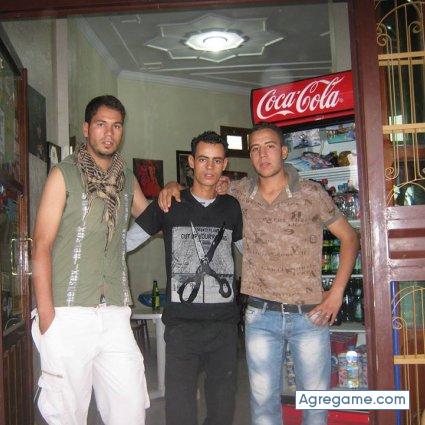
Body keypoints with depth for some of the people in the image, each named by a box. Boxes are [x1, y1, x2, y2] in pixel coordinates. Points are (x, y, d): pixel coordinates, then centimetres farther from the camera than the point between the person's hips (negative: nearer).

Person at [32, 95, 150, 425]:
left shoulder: (128, 180, 15)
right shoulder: (64, 175, 1)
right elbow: (42, 245, -4)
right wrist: (46, 315, -11)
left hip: (115, 314, 4)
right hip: (69, 314, -4)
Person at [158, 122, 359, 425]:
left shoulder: (311, 193, -4)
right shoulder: (241, 192, 3)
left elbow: (349, 238, 4)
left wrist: (337, 292, -3)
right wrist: (174, 187, -4)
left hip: (310, 315, -1)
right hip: (261, 316, 2)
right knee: (264, 399, 10)